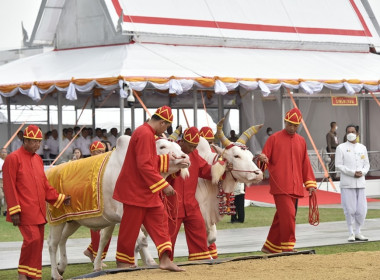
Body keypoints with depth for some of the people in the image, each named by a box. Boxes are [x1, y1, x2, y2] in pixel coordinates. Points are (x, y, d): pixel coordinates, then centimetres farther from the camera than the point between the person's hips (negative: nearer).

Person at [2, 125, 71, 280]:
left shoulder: (38, 159, 15)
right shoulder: (13, 158, -6)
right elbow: (9, 187, -10)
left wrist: (60, 198, 11)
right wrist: (14, 211, -15)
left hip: (39, 211, 7)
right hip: (25, 211, -7)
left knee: (38, 242, 7)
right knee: (33, 238, -17)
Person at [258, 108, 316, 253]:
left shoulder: (301, 141, 16)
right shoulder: (274, 138, 2)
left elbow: (305, 163, 18)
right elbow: (265, 159, 2)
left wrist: (310, 183, 12)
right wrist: (263, 159, -22)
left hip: (296, 187, 5)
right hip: (280, 186, -5)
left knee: (282, 217, 9)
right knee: (288, 215, -15)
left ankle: (270, 247, 20)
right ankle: (288, 248, -10)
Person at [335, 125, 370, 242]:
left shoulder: (362, 148, 13)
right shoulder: (341, 148, 1)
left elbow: (366, 164, 15)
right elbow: (338, 165, -5)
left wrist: (362, 172, -7)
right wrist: (352, 173, -15)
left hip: (360, 183, 4)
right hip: (347, 183, -4)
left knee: (362, 210, 1)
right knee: (350, 209, -4)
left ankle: (357, 232, 14)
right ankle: (351, 233, 7)